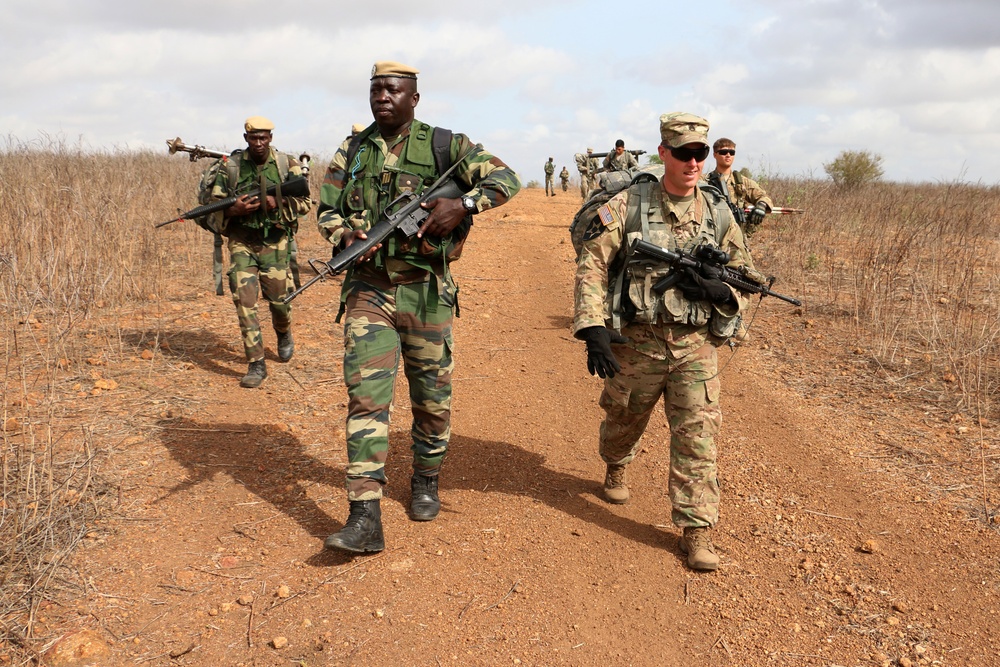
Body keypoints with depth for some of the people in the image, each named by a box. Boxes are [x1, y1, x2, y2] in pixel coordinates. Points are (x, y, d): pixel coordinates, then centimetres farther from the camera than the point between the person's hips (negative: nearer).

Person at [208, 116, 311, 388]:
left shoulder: (287, 164, -1)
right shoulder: (231, 166, -1)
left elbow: (306, 202, -2)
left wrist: (277, 203, -19)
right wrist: (234, 209, -19)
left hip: (275, 243, 0)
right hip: (241, 243, 0)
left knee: (279, 299, 5)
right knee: (244, 300, -9)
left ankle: (284, 334, 42)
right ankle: (256, 365, -3)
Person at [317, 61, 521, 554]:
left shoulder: (443, 146, -1)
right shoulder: (351, 153, 8)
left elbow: (505, 179, -4)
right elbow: (326, 209, 15)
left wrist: (462, 205, -20)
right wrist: (346, 236, -7)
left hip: (426, 290, -1)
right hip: (368, 289, 1)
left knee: (432, 397, 9)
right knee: (365, 394, -9)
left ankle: (426, 482, 35)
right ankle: (365, 518, -10)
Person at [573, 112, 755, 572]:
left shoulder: (718, 214, 3)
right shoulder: (628, 205, -6)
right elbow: (592, 266, -8)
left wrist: (721, 291, -13)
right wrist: (593, 328, -19)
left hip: (696, 346, 1)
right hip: (636, 342, -1)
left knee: (697, 437, -4)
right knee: (624, 420, 19)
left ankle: (697, 530, 5)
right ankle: (616, 468, 52)